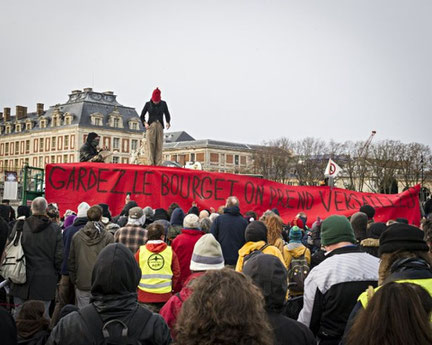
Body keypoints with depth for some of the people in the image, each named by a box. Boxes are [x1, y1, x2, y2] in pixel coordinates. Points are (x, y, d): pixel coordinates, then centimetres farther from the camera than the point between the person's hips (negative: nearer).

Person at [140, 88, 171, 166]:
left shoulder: (163, 104, 7)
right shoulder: (148, 104, 4)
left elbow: (167, 114, 12)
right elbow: (142, 116, 10)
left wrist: (168, 122, -7)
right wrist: (145, 123, -7)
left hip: (160, 127, 1)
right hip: (150, 126, -1)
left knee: (159, 146, -5)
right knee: (150, 146, -9)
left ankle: (158, 164, -7)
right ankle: (151, 164, -11)